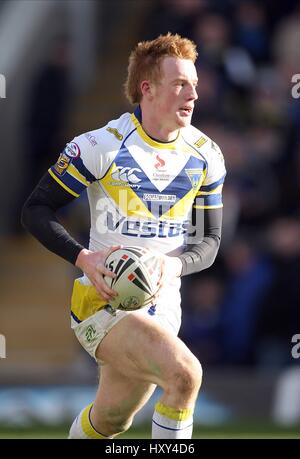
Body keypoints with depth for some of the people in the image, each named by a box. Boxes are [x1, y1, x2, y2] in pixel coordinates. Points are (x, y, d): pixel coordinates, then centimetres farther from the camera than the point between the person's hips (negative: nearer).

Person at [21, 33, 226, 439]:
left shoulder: (205, 156, 3)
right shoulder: (102, 146, -13)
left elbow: (209, 240, 7)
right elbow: (36, 210, -7)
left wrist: (175, 264, -16)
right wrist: (84, 258, -23)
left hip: (163, 309, 6)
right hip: (103, 303, -6)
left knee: (110, 422, 18)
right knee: (185, 373, -29)